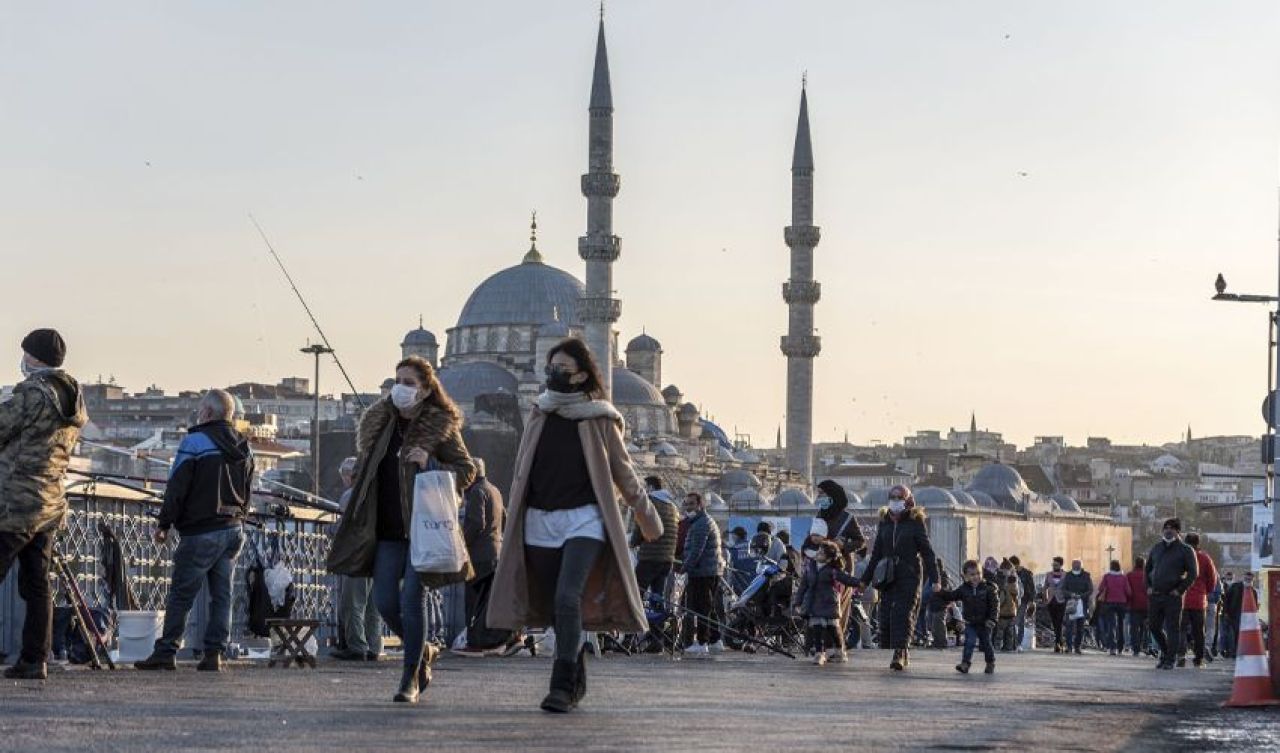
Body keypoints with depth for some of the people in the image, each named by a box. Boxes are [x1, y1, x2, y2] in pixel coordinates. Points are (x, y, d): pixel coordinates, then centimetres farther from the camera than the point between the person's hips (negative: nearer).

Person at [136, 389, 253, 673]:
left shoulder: (195, 442, -11)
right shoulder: (243, 447, 11)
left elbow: (176, 488, -11)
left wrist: (164, 524, -2)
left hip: (201, 532, -7)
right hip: (235, 530, 7)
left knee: (181, 595, -1)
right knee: (222, 595, 7)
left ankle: (166, 652, 0)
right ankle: (214, 654, 4)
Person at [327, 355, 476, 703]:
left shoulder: (442, 427, -4)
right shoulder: (380, 423, 11)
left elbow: (467, 471, -3)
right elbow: (365, 471, 22)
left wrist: (430, 465, -19)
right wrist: (361, 520, 14)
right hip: (389, 530, 5)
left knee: (412, 600, -7)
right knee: (385, 600, 1)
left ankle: (411, 679, 5)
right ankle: (423, 652, 27)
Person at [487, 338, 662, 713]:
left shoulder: (598, 419, -1)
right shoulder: (540, 414, 10)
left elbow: (623, 472, 8)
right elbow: (522, 471, 17)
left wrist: (647, 516, 15)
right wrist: (513, 523, 18)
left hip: (583, 518, -4)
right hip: (540, 522, 4)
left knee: (567, 598, -20)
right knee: (555, 606, 9)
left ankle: (563, 686, -20)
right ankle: (577, 681, 25)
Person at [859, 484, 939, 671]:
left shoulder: (916, 522, 0)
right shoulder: (884, 523, 14)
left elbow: (927, 552, -1)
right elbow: (876, 554, 21)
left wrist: (935, 579, -8)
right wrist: (865, 579, 20)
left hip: (909, 577, -5)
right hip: (888, 577, 5)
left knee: (902, 614, -15)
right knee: (886, 615, 0)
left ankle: (900, 653, -21)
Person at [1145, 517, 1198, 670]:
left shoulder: (1185, 550, -3)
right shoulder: (1156, 548, 14)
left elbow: (1193, 573, -7)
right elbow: (1147, 569, 24)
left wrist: (1180, 590, -11)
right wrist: (1148, 586, 11)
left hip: (1173, 596, -6)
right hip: (1155, 595, 6)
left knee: (1172, 628, -3)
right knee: (1154, 626, 10)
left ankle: (1170, 660, 3)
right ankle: (1165, 651, 30)